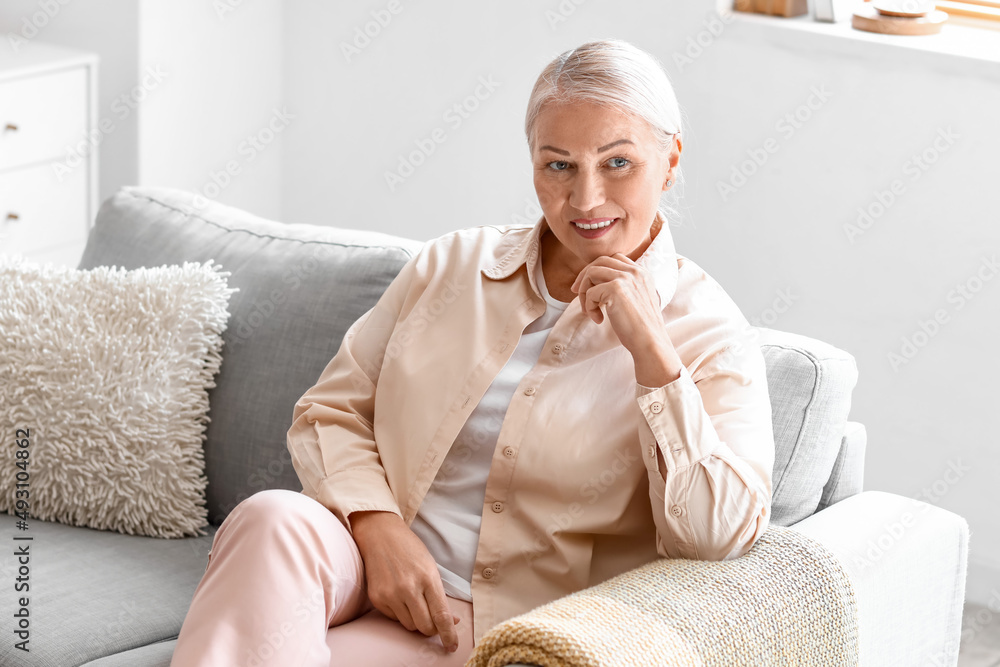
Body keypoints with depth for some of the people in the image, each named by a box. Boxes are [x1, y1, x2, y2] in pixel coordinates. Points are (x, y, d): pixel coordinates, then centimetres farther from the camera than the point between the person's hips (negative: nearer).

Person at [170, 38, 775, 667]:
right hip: (372, 569, 4)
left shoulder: (711, 336, -1)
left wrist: (652, 349, -18)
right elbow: (330, 411, 11)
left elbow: (721, 537, -14)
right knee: (275, 522, -32)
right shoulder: (452, 264, 10)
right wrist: (376, 525, -10)